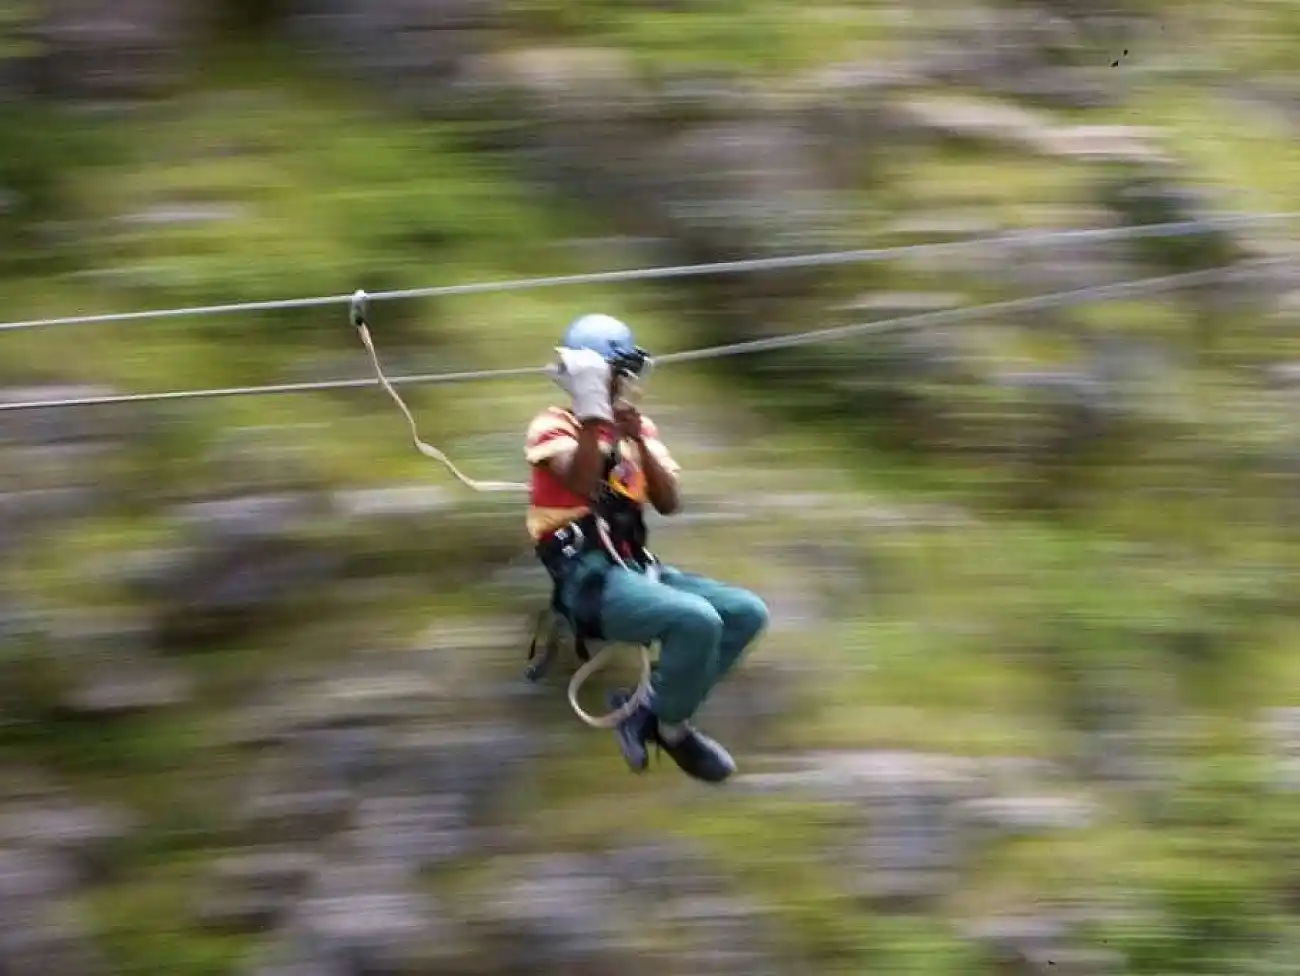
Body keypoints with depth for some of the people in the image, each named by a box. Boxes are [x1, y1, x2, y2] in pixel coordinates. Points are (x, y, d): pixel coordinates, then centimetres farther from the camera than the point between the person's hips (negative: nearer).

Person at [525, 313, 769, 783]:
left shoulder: (640, 429, 18)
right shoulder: (554, 427, -1)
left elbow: (670, 503, 3)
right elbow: (581, 483, -22)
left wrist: (639, 441, -8)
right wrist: (592, 413, -24)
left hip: (636, 569, 8)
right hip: (588, 579, -8)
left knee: (747, 612, -7)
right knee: (697, 620, -30)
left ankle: (648, 707, -2)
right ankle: (670, 728, -6)